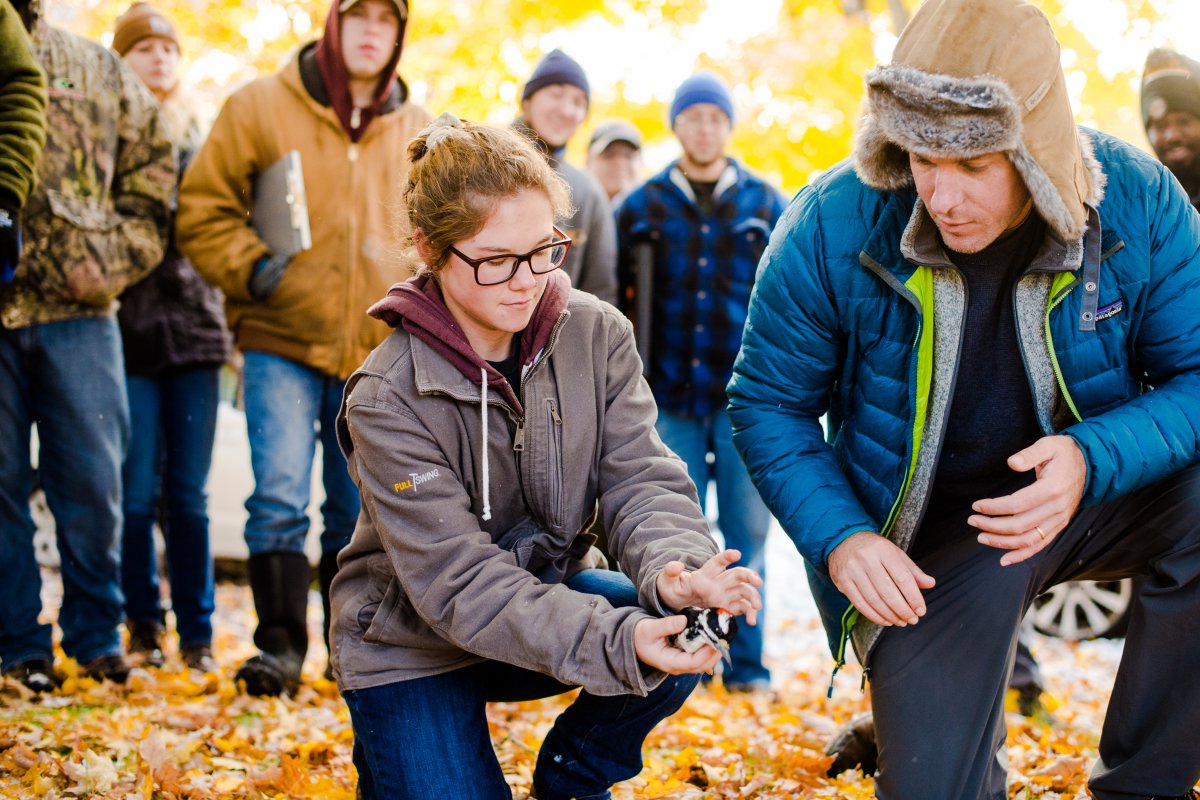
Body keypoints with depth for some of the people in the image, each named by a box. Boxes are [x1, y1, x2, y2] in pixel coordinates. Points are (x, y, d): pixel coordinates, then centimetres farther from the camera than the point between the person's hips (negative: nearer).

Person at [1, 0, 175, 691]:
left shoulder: (102, 72, 15)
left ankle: (97, 634, 17)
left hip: (77, 309, 2)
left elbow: (153, 172, 15)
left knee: (92, 479, 2)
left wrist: (114, 257, 1)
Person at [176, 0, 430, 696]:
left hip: (380, 351, 3)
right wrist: (250, 266, -14)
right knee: (280, 498, -12)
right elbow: (203, 207, 0)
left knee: (359, 513, 11)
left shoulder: (420, 130, 10)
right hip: (283, 341, -3)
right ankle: (281, 644, -4)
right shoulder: (261, 107, -1)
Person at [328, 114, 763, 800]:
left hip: (549, 587, 4)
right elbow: (458, 582, -29)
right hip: (415, 648, -4)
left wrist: (677, 573, -40)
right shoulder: (388, 400, -24)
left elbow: (640, 480, -15)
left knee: (694, 626, -23)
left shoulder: (596, 336, -10)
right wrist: (615, 641, -43)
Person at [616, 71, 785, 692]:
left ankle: (746, 660, 10)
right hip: (672, 395, 0)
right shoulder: (643, 206, 8)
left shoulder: (765, 204, 8)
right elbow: (616, 300, 9)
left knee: (747, 530, 2)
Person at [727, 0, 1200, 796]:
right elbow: (769, 403, -7)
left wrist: (1092, 461, -31)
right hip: (930, 539, -1)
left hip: (1103, 495, 1)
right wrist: (839, 538, -21)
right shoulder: (831, 229, -18)